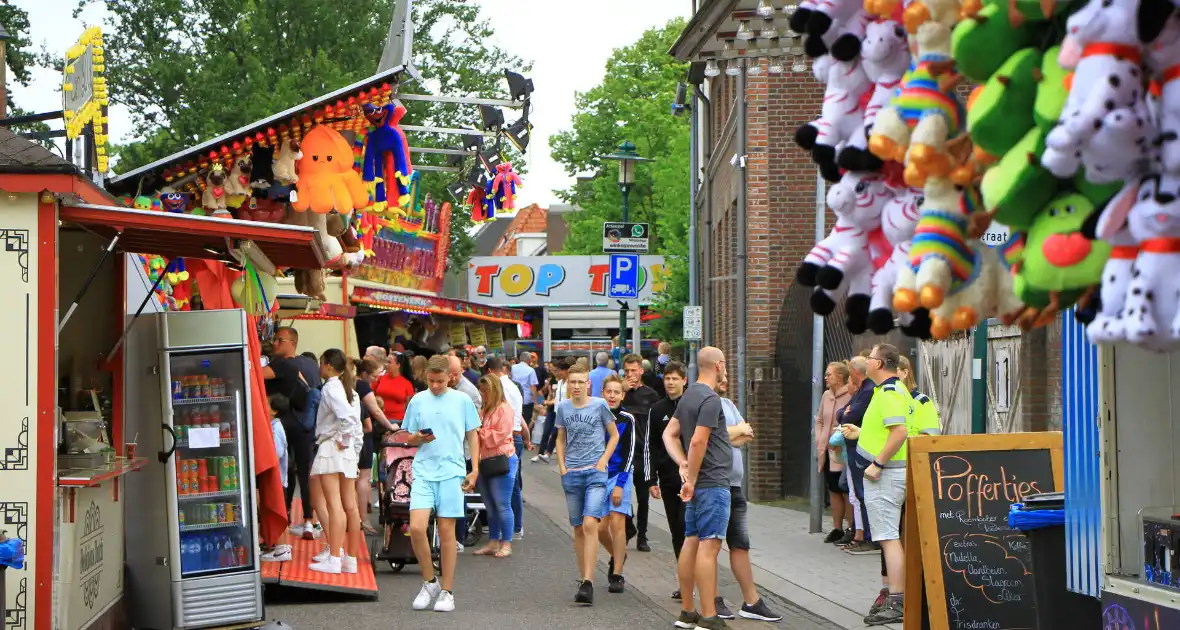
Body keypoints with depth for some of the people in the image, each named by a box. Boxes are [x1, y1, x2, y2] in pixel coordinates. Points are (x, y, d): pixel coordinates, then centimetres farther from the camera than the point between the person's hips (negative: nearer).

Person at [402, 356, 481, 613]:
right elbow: (408, 439, 13)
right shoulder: (417, 401, 8)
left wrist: (474, 470, 4)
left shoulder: (462, 401, 4)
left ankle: (447, 591, 10)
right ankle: (429, 582, 8)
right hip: (423, 472, 1)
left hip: (452, 472, -1)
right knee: (416, 528, -12)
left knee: (447, 531, 1)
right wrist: (419, 438, -10)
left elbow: (473, 436, 11)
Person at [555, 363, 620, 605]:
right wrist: (562, 466, 7)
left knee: (590, 524, -17)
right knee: (578, 529, 9)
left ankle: (588, 583, -20)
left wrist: (603, 461, -4)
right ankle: (584, 579, 19)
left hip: (595, 473, -4)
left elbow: (614, 435, 7)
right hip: (571, 474, 4)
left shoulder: (599, 405, -1)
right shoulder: (563, 408, 8)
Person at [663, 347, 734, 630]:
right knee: (709, 545, -9)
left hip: (697, 482, 10)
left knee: (691, 542, 11)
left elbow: (669, 434, 17)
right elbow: (698, 441, -23)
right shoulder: (710, 399, -15)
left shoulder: (688, 396, 14)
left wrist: (683, 464, 5)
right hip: (713, 482, -10)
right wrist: (691, 479, -15)